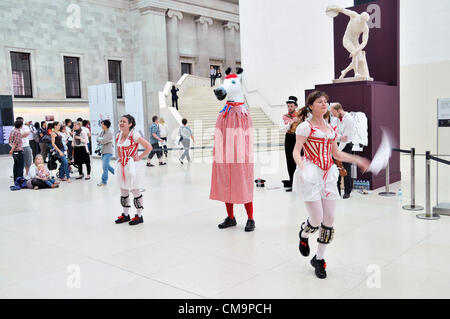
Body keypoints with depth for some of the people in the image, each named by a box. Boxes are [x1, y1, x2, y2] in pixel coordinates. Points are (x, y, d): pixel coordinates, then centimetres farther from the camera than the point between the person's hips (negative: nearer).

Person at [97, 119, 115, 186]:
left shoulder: (109, 133, -15)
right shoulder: (102, 132, 11)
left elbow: (102, 141, -20)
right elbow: (98, 139, 8)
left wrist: (100, 140, 0)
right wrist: (101, 140, -10)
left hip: (108, 152, -9)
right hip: (103, 152, 9)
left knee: (105, 167, -10)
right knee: (107, 166, 17)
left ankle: (104, 181, -4)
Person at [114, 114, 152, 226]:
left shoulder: (134, 135, -13)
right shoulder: (118, 135, 8)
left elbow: (149, 147, -14)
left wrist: (139, 158, -11)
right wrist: (120, 159, 15)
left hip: (131, 165, -7)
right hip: (121, 165, 7)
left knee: (135, 191, 0)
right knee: (123, 191, 13)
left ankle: (139, 216, 11)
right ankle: (125, 215, 26)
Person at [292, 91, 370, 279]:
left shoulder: (330, 128, 16)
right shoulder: (306, 126, -3)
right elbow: (296, 152, -11)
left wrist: (357, 160, 16)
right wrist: (302, 169, -28)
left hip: (328, 175, 6)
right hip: (310, 174, -6)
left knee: (329, 219, 3)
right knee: (317, 219, -9)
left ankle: (319, 259, 19)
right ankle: (303, 235, 28)